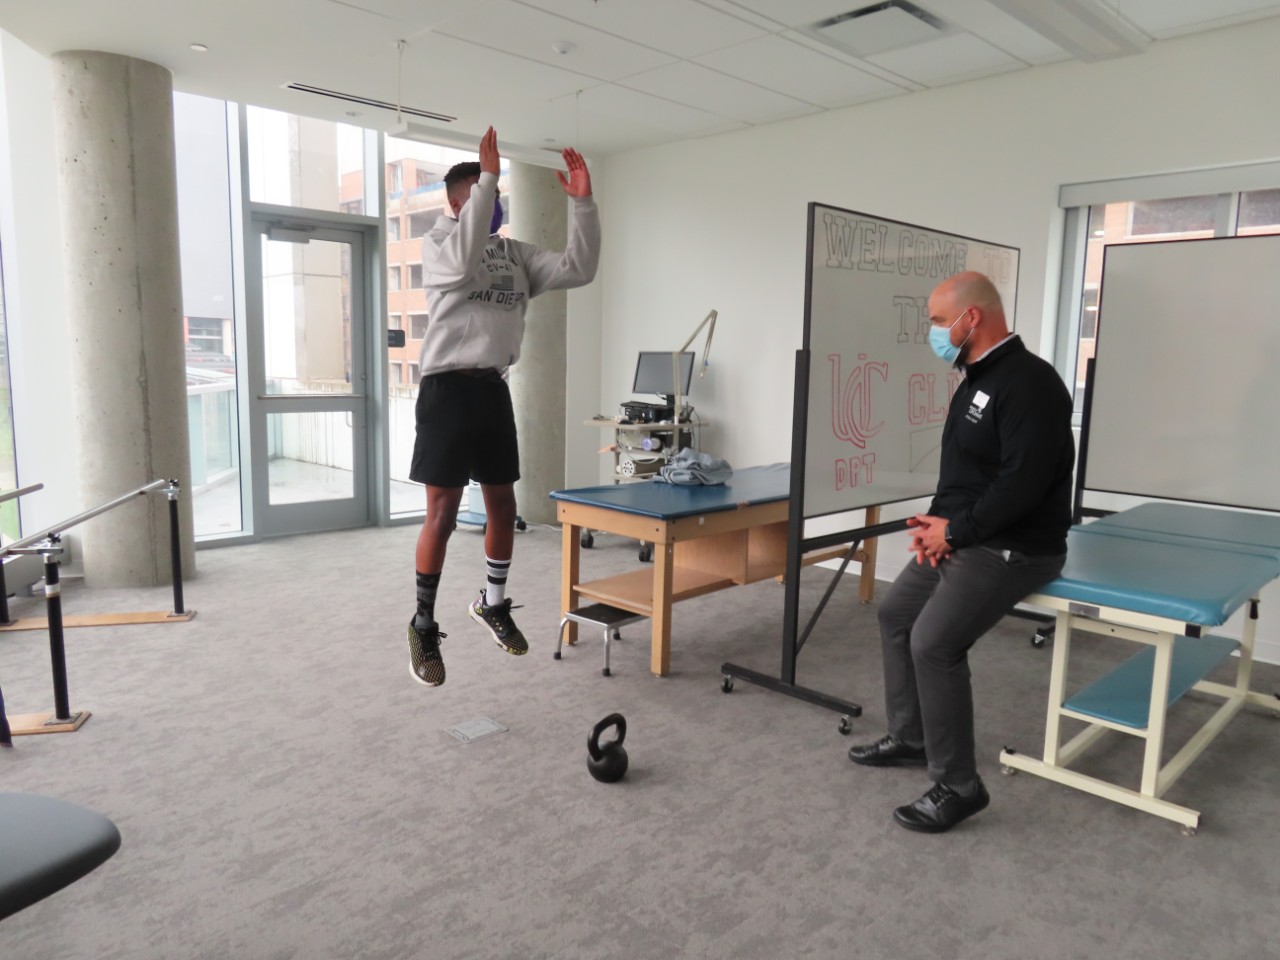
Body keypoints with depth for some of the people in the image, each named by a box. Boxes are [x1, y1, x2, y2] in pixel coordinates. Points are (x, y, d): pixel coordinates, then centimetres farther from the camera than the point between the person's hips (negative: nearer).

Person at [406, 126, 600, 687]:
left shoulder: (515, 254, 14)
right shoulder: (437, 244, -1)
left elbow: (577, 270, 3)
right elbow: (463, 263, -26)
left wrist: (583, 203, -6)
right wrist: (486, 177, -24)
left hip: (493, 388, 6)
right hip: (448, 388, -6)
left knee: (503, 505, 11)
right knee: (443, 512, -4)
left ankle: (492, 604, 31)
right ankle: (424, 625, 10)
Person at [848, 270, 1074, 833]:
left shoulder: (1029, 383, -20)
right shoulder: (977, 379, 12)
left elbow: (1022, 483, -27)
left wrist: (955, 531, -17)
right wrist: (935, 521, 0)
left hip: (1012, 547, -11)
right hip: (963, 536, 11)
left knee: (934, 642, -20)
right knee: (896, 613, 15)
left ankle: (957, 786, -4)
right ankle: (909, 738, 28)